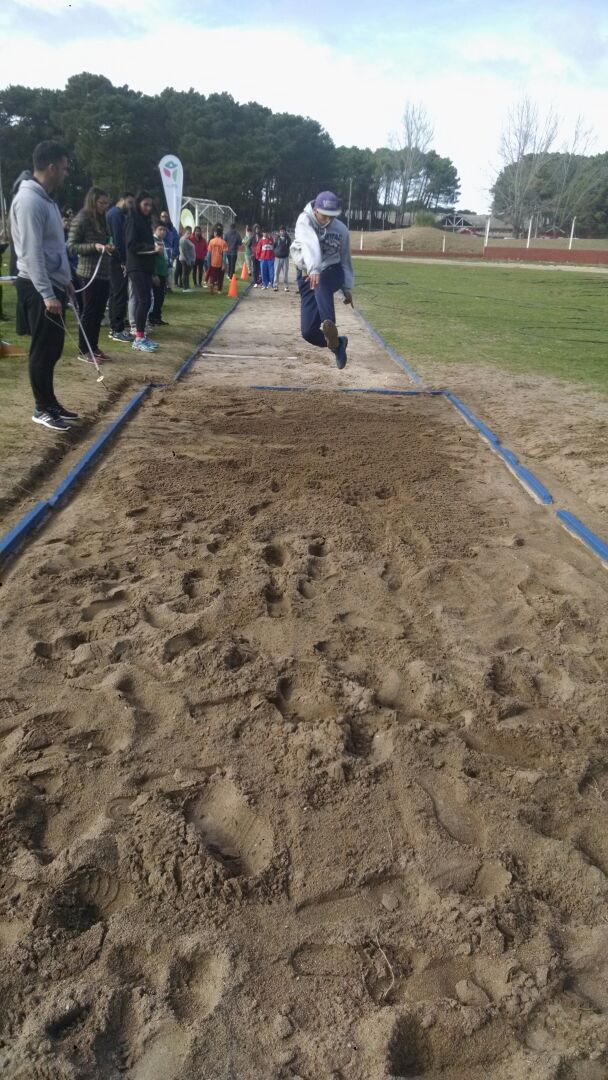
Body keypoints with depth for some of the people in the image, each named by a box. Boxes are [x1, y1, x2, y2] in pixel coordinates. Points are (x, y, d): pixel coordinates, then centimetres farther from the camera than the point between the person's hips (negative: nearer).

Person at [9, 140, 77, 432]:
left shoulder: (46, 199, 15)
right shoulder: (30, 200, -16)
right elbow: (32, 253, -23)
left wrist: (64, 281, 24)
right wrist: (47, 294, -27)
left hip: (52, 285, 10)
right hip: (39, 289, -10)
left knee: (53, 349, 13)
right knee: (43, 350, -4)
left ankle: (50, 403, 22)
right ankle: (42, 409, 4)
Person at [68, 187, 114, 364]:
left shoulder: (101, 219, 15)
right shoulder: (81, 219, -7)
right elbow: (71, 247, -10)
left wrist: (108, 248, 4)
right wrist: (94, 246, -20)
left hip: (104, 272, 8)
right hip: (89, 273, -8)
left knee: (99, 312, 10)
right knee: (89, 312, -5)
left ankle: (94, 347, 18)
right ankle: (83, 351, 2)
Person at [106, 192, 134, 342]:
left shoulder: (113, 212, 21)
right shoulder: (117, 214, -11)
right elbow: (118, 238, -19)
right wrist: (124, 261, -20)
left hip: (114, 259, 10)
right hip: (118, 261, -10)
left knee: (115, 294, 13)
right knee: (120, 295, -10)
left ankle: (114, 327, 19)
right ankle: (117, 330, -9)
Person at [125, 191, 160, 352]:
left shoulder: (145, 220, 17)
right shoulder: (133, 220, -8)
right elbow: (131, 245, -16)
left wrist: (155, 247, 2)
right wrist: (152, 247, -22)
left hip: (146, 266, 8)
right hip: (136, 267, -8)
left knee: (145, 301, 7)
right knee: (143, 301, -12)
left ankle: (141, 336, 12)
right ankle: (139, 339, -11)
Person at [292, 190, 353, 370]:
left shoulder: (341, 229, -1)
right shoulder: (305, 220, -12)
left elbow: (345, 259, 12)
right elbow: (310, 245, -33)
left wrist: (347, 288, 10)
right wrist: (314, 269, -50)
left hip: (332, 272, 0)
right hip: (308, 276, 0)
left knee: (321, 284, -40)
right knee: (308, 331, -10)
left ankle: (329, 327, -63)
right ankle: (337, 343, 19)